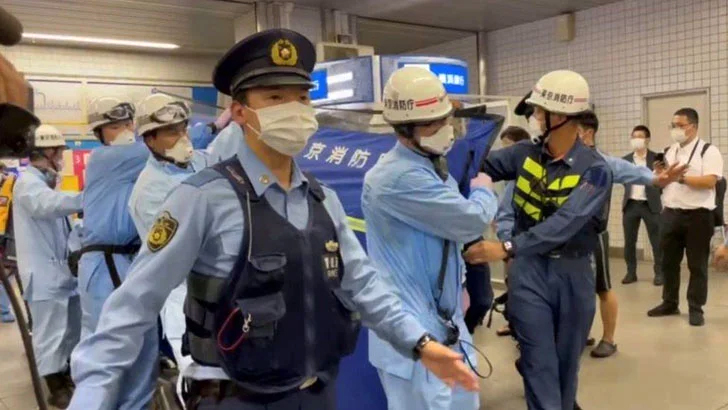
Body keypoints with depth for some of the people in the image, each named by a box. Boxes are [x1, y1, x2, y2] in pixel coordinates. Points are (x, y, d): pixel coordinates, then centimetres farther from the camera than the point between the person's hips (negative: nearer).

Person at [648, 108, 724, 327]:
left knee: (697, 265, 4)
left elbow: (710, 181, -17)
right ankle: (669, 303, 24)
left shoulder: (708, 151, -5)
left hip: (698, 215, -5)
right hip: (670, 214, 6)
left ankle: (696, 308, 13)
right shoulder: (669, 152, 13)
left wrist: (682, 178, -20)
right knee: (669, 262, 12)